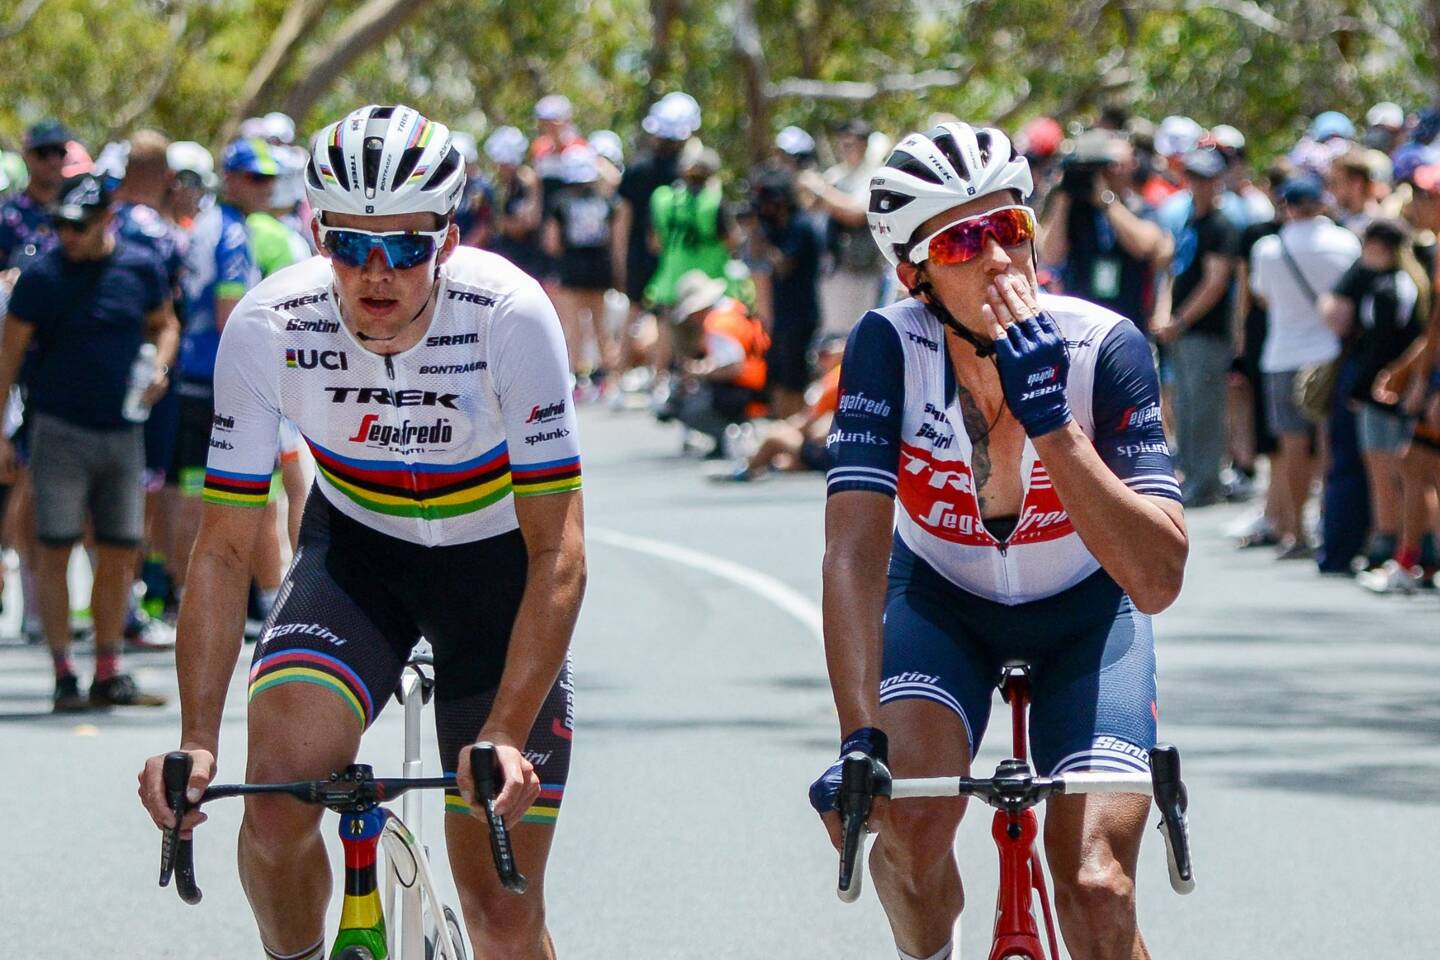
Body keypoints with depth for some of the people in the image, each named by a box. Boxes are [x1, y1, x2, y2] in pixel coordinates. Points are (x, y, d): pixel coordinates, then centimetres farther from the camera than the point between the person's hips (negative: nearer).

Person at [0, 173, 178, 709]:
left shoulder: (142, 268, 3)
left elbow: (163, 324, 21)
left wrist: (159, 368, 0)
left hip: (122, 430, 4)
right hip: (59, 429, -3)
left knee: (121, 555, 6)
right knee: (56, 552, -5)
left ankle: (109, 675, 15)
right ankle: (64, 678, -1)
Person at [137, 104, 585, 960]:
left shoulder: (509, 316, -29)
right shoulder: (268, 327, -24)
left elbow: (559, 557, -28)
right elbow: (224, 550, -18)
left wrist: (506, 738, -39)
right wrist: (197, 741, -29)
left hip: (498, 560, -1)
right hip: (356, 547, 1)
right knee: (277, 810, -26)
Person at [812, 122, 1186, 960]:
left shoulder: (1105, 349, -27)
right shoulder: (889, 348, -25)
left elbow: (1158, 580, -33)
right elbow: (855, 552, -31)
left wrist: (1049, 421, -42)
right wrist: (859, 738, -42)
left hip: (1084, 616, 0)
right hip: (942, 603, 1)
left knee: (1096, 892, -18)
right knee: (910, 821, -27)